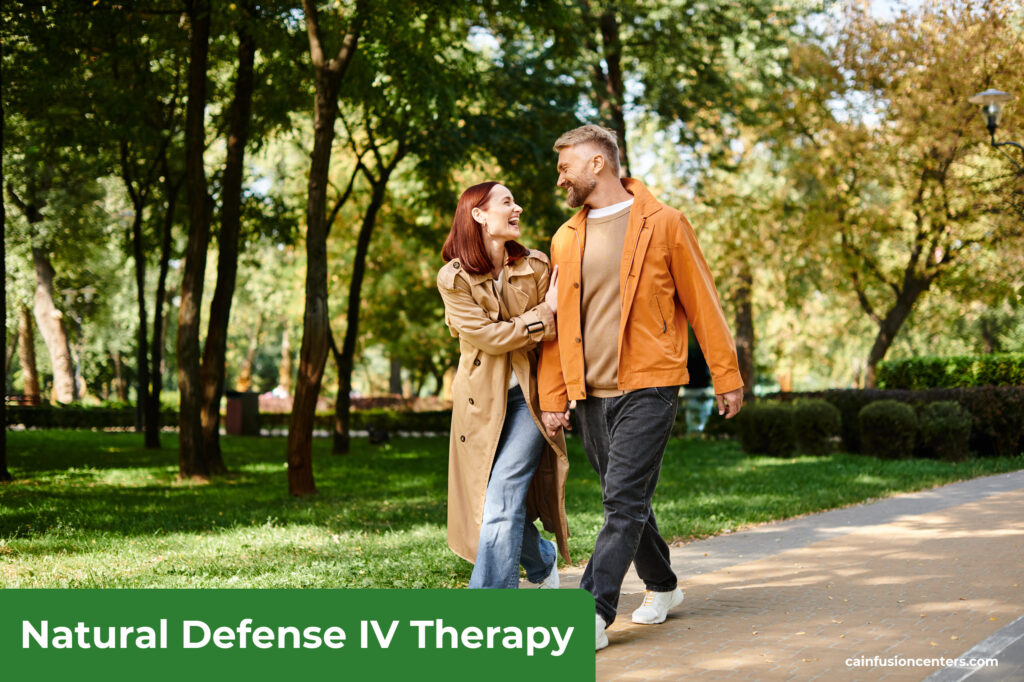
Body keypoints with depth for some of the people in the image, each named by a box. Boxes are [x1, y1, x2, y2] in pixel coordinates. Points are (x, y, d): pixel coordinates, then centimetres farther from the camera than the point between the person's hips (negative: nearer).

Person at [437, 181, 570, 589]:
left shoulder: (536, 268, 1)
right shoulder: (453, 279, -4)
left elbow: (556, 330, 5)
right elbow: (488, 336, -11)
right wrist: (544, 313, -10)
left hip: (529, 398, -1)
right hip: (482, 402, 1)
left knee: (503, 498, -14)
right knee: (501, 506, 9)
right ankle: (542, 561, 41)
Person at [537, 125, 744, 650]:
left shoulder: (663, 225, -1)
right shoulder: (565, 238, 13)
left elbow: (702, 304, 1)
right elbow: (557, 321, 14)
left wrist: (726, 377, 0)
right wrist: (553, 397, 9)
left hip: (647, 389, -6)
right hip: (591, 394, 6)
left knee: (624, 500, -13)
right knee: (625, 501, 13)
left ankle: (593, 615, -15)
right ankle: (661, 586, 32)